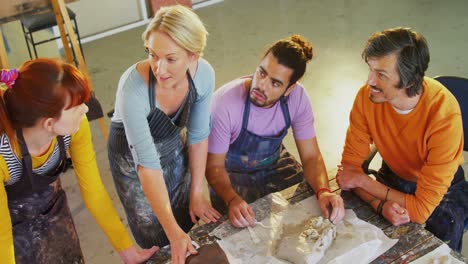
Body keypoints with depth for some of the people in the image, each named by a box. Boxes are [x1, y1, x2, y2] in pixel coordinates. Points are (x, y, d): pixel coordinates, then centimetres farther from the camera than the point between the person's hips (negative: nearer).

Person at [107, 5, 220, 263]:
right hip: (133, 158, -3)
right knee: (159, 241, 11)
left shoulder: (204, 74, -25)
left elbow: (198, 136, -11)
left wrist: (197, 194, -7)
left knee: (189, 225, 18)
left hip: (174, 149, 4)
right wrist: (173, 232, -36)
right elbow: (147, 163, -35)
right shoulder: (133, 88, -38)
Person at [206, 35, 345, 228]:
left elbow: (311, 156, -14)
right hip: (233, 173, -3)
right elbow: (214, 166, -22)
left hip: (275, 164, 4)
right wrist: (232, 200, -42)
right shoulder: (224, 103, -32)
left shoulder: (297, 96, -21)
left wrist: (323, 191, -34)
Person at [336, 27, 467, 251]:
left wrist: (362, 180, -22)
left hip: (442, 191, -3)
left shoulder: (445, 115, -34)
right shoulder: (367, 96, -22)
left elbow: (421, 210, -30)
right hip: (393, 177, 3)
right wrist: (381, 204, -32)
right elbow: (350, 165, -14)